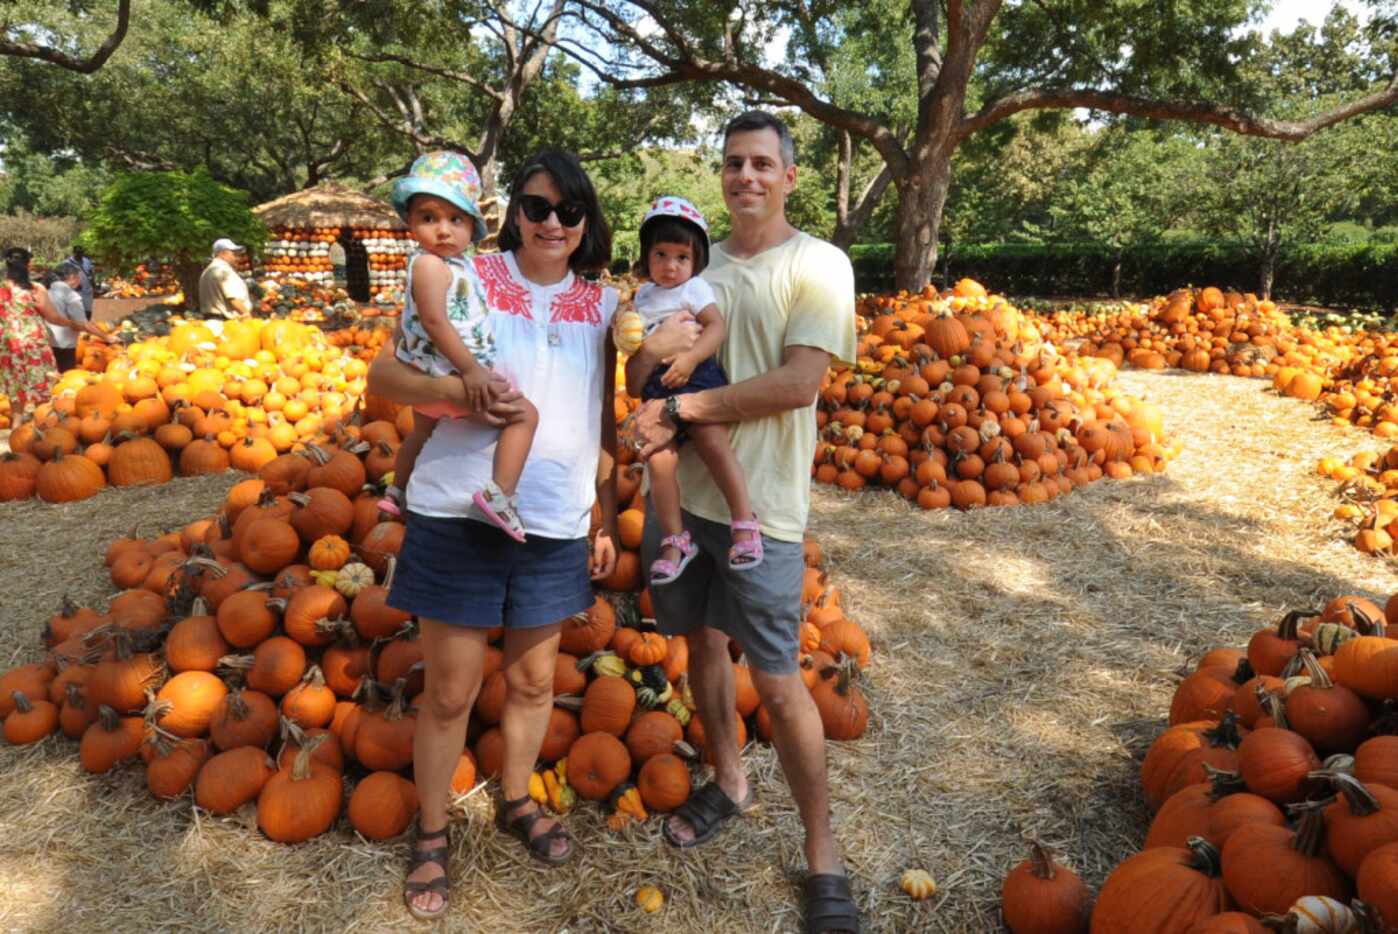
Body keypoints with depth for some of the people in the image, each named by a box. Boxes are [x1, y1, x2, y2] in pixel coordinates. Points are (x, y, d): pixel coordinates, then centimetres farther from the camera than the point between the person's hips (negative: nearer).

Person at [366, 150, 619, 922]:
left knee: (533, 676, 18)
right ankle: (431, 835, 31)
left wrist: (607, 520, 10)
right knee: (451, 689, 8)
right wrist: (458, 390, -26)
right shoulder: (468, 279, -4)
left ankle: (516, 801, 42)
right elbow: (383, 374, -7)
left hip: (557, 522, 3)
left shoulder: (600, 306, 5)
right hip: (459, 514, -3)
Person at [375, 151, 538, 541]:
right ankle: (499, 494, -24)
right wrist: (470, 368, -30)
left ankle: (397, 492, 55)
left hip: (428, 377, 11)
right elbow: (434, 322, -28)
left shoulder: (455, 264, 12)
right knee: (524, 414, -15)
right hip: (447, 374, -11)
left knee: (422, 432, 34)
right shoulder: (429, 265, -19)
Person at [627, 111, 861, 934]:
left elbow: (798, 382, -17)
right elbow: (642, 374, 9)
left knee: (778, 681, -1)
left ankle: (825, 858, 17)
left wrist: (684, 407, -17)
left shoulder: (819, 266, -5)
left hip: (760, 504, -5)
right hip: (679, 490, 5)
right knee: (703, 641, 17)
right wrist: (653, 350, -14)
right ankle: (729, 783, 40)